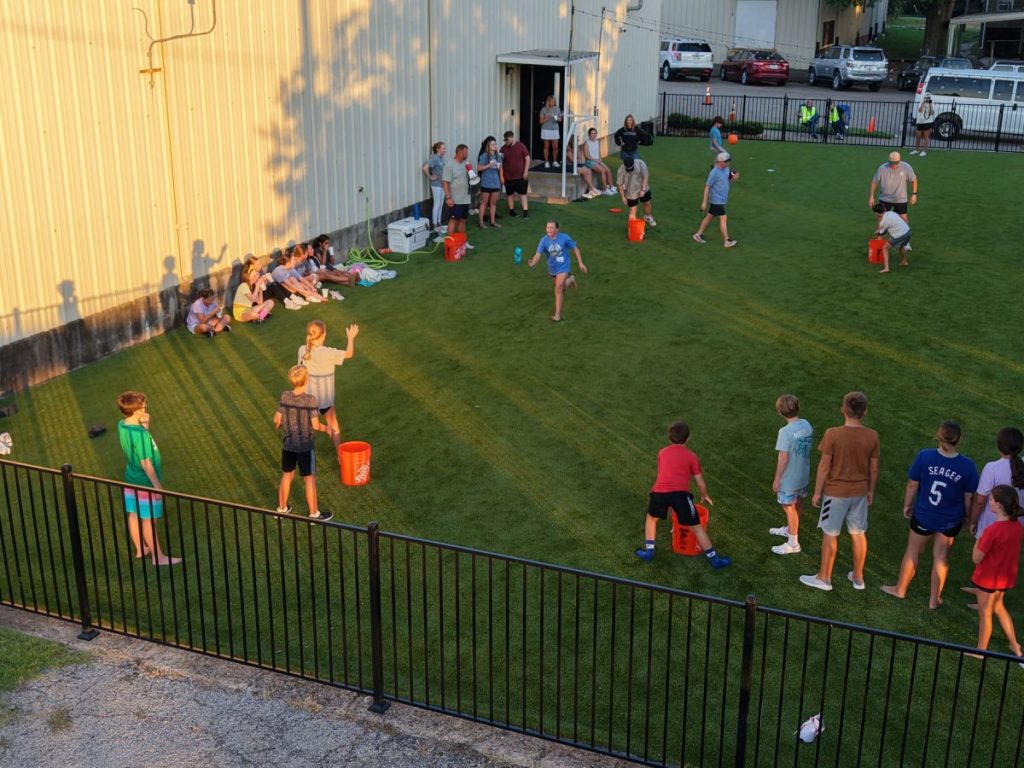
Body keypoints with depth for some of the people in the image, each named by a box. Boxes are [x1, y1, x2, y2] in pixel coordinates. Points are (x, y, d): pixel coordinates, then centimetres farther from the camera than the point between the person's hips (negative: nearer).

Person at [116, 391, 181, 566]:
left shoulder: (122, 426, -5)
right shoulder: (139, 433, -30)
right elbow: (146, 463, -25)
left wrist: (144, 426, -4)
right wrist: (157, 485, -17)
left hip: (131, 480, 8)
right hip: (145, 483, -8)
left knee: (134, 516, 20)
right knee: (149, 521, 4)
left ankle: (140, 550, 37)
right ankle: (158, 557, 17)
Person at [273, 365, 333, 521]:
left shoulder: (284, 396, -9)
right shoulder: (310, 399, -21)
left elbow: (277, 419, -1)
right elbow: (315, 425, -17)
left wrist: (277, 426, 22)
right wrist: (326, 428, 3)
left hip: (287, 445, 5)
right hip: (305, 446, -4)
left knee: (287, 475, 20)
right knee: (310, 479, 8)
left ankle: (282, 508, 34)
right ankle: (314, 514, 17)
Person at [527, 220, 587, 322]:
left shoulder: (564, 238, -20)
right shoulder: (544, 240, -17)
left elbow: (575, 248, -5)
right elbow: (538, 254, -26)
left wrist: (580, 263, -4)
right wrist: (532, 263, -48)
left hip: (563, 267, -4)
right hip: (552, 268, 4)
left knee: (558, 289, -19)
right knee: (560, 288, 27)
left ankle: (558, 314, -4)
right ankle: (569, 279, 63)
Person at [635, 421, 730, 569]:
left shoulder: (662, 452, 24)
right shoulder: (691, 456, 15)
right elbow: (700, 482, 18)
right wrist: (705, 496, 38)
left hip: (659, 492, 2)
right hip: (680, 494, -2)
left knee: (651, 518, 31)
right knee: (697, 528, 11)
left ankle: (648, 552, 30)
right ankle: (715, 560, 16)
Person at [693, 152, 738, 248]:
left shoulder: (726, 169, 4)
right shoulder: (714, 172, -20)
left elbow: (728, 182, 16)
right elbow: (707, 186, -16)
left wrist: (734, 178, -8)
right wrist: (704, 202, -17)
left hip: (722, 199, 9)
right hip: (716, 200, -9)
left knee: (709, 217, 16)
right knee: (723, 218, -8)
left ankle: (698, 234, 26)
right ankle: (727, 241, -5)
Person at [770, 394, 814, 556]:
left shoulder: (785, 431, -27)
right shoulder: (807, 424, -5)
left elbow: (783, 459, -23)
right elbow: (807, 446, 8)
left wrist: (776, 479, -12)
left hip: (789, 477, -8)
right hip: (803, 474, 8)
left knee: (789, 507, 6)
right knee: (798, 503, 24)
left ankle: (793, 543, 16)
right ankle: (790, 529, 46)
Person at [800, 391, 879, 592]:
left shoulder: (833, 434, -21)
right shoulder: (872, 436, -10)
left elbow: (824, 467, -15)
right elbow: (874, 468, 0)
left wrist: (817, 492, -3)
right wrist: (870, 490, 16)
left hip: (836, 492, -4)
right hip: (860, 492, 4)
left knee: (830, 534, 10)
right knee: (858, 534, 17)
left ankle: (824, 578, 22)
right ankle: (858, 577, 30)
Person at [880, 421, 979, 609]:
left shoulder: (924, 457, -20)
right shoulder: (968, 466, -18)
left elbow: (912, 485, -9)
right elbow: (968, 497, -6)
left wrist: (907, 505, 8)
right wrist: (966, 516, 12)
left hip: (923, 516, 0)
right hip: (950, 521, 0)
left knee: (913, 552, 20)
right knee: (941, 557, 17)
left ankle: (900, 589, 38)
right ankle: (934, 599, 31)